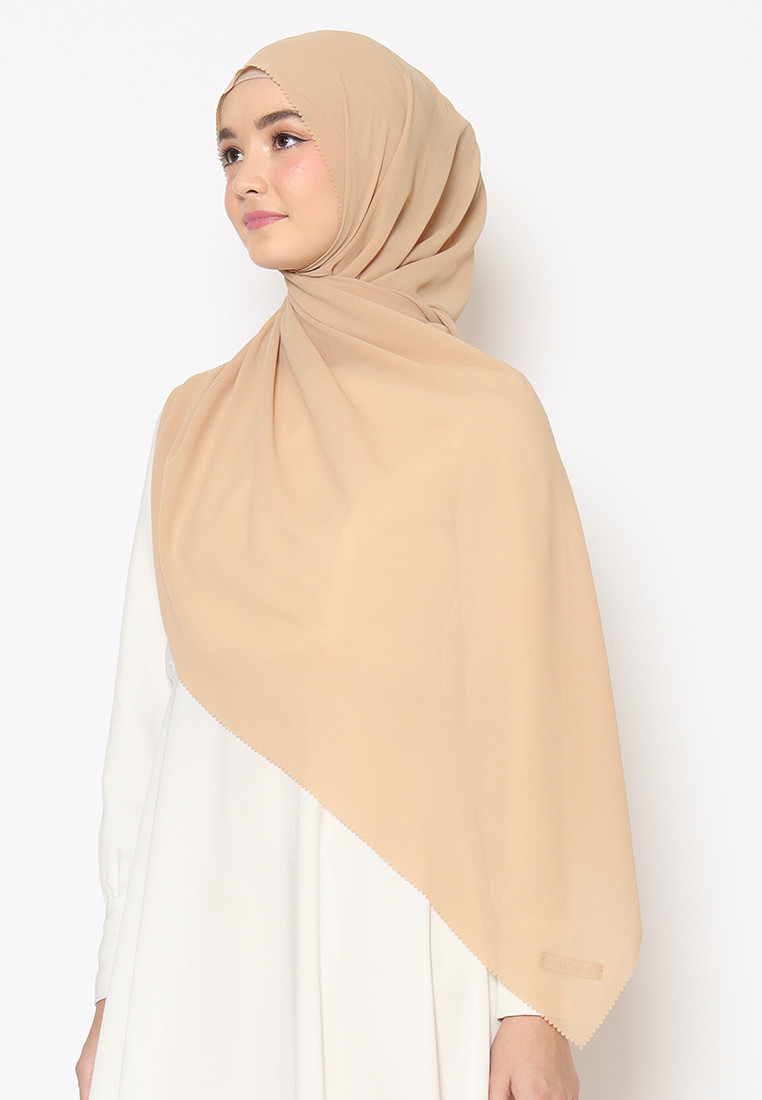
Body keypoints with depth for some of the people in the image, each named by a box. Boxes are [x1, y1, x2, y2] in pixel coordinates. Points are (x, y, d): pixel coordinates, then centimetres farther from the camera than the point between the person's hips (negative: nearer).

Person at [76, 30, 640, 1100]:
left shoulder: (484, 416, -6)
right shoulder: (198, 423, 7)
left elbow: (527, 713, -6)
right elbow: (148, 707, 9)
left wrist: (535, 1005, -8)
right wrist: (117, 984, 8)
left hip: (395, 950, -3)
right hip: (201, 942, 4)